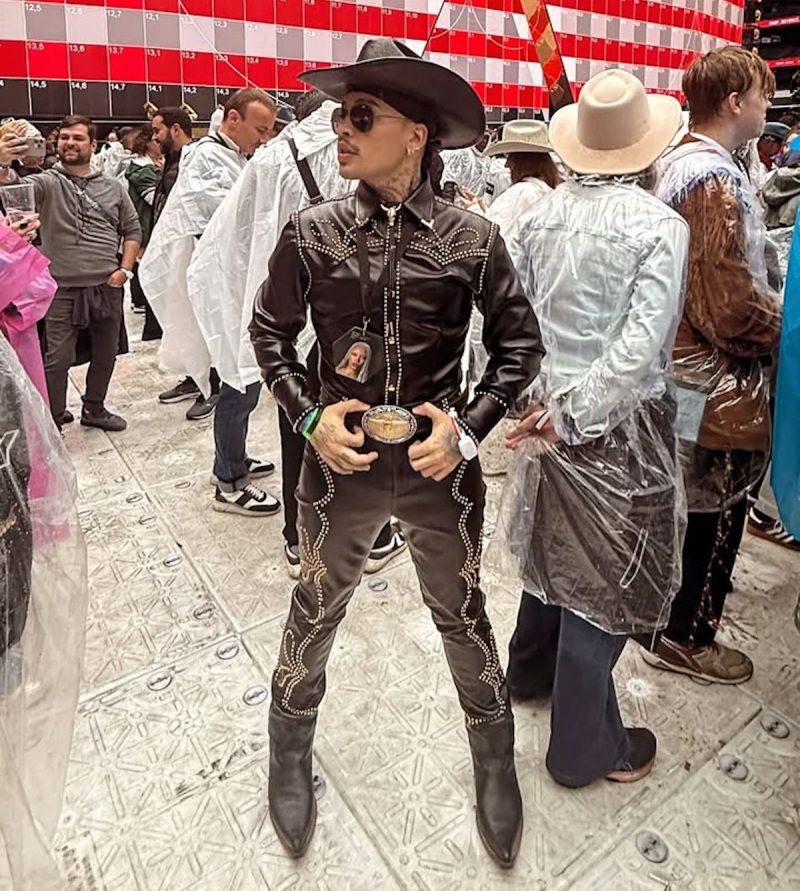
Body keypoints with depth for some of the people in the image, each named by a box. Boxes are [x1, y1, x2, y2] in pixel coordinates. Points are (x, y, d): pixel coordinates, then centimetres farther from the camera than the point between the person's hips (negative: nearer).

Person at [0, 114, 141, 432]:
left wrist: (125, 269, 0)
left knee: (105, 354, 15)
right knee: (58, 360, 0)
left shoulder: (113, 188, 10)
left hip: (107, 288, 4)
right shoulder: (47, 183, -1)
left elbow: (132, 230, 12)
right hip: (63, 290, -3)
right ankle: (52, 423, 14)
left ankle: (94, 409, 35)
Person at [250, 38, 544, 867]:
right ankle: (290, 752, 47)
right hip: (340, 461, 1)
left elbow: (520, 343, 1)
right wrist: (308, 415, -8)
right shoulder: (311, 231, -5)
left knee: (463, 619, 16)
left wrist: (468, 426, -11)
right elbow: (270, 330, 5)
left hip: (439, 465, 0)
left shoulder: (471, 237, -8)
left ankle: (495, 761, 45)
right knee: (315, 613, 18)